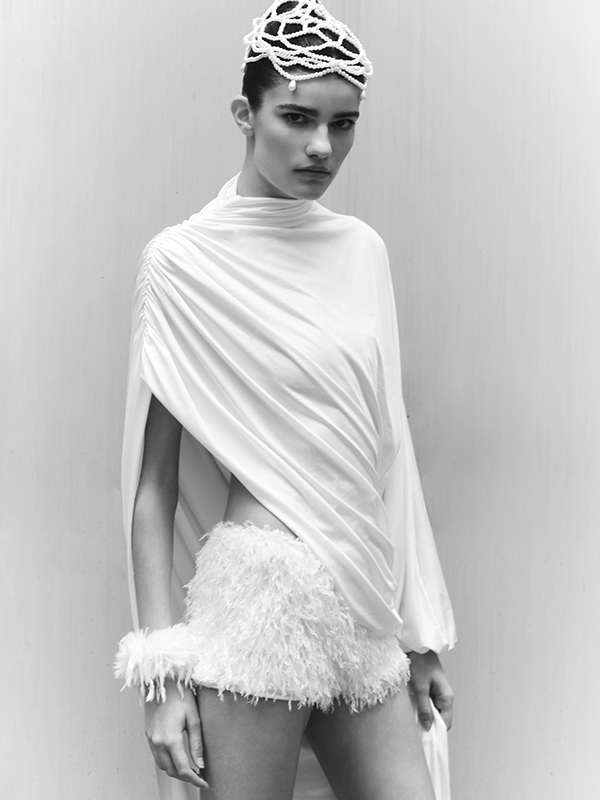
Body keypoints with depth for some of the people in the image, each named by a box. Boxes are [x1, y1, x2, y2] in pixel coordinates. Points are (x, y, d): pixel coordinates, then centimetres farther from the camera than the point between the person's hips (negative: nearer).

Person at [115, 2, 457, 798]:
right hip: (260, 592, -5)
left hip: (364, 601, 5)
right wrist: (162, 671, -10)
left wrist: (420, 634, 14)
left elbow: (385, 448, 13)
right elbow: (153, 484, -6)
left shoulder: (362, 251, 9)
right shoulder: (184, 262, -6)